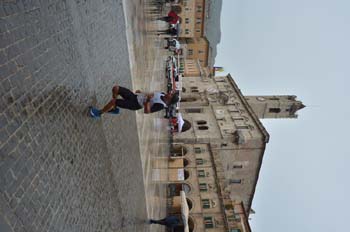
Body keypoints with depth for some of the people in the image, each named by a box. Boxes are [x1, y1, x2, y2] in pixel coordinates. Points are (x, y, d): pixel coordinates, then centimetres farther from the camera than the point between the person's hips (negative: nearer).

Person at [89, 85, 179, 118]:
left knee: (112, 101, -19)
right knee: (115, 88, 0)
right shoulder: (162, 94, 3)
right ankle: (114, 109, 20)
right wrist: (141, 92, 17)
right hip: (135, 96, 8)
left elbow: (146, 111, -29)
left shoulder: (161, 105, -23)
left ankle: (99, 113, 11)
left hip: (134, 104, -8)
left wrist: (148, 100, -35)